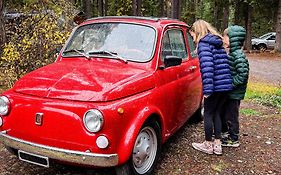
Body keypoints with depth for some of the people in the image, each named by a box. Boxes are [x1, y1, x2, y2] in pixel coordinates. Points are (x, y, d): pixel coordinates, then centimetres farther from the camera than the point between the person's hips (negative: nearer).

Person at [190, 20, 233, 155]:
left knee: (208, 114, 7)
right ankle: (217, 144, 23)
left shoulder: (203, 43, -8)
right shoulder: (218, 43, 18)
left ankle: (208, 145, 18)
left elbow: (207, 66, -21)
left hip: (214, 85, -8)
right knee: (216, 113, 17)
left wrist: (207, 88, -24)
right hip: (226, 84, 8)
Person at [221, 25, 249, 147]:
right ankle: (225, 133, 39)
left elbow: (243, 74, -27)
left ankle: (234, 140, 19)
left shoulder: (238, 55, -21)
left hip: (234, 94, -9)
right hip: (228, 92, 9)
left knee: (231, 117, 4)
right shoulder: (231, 53, 9)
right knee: (222, 113, 21)